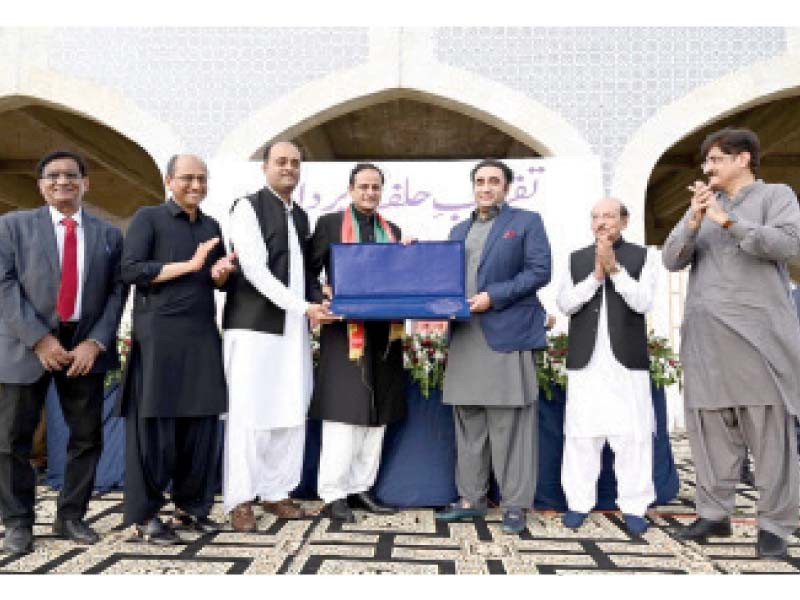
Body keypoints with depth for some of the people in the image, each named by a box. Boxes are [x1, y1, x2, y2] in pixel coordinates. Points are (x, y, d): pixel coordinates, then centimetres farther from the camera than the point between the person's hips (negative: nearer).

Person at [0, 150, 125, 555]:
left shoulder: (109, 235, 9)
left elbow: (117, 293, 4)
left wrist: (95, 343, -10)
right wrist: (39, 339, -15)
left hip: (86, 346, 2)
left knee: (87, 437, 6)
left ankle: (70, 517, 21)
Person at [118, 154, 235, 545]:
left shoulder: (211, 226, 18)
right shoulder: (148, 218, 1)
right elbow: (130, 270, -11)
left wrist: (221, 273, -2)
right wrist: (190, 264, -12)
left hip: (203, 334, 6)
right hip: (158, 334, -6)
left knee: (202, 421, 6)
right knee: (154, 422, -2)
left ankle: (191, 506, 19)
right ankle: (145, 515, 10)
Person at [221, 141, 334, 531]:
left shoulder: (300, 216, 18)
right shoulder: (248, 207, -2)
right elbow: (255, 270, -12)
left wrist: (317, 301, 1)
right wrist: (304, 307, -17)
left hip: (294, 328, 7)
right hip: (253, 326, -6)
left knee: (291, 414, 7)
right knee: (248, 414, -3)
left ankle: (277, 492, 18)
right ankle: (240, 500, 7)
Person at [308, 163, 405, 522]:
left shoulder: (393, 231, 17)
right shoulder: (330, 224, 4)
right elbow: (308, 271, 0)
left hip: (384, 332, 5)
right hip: (345, 330, -5)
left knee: (376, 415, 8)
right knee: (344, 411, -5)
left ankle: (361, 488, 18)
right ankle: (333, 494, 3)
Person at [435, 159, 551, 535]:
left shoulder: (527, 222, 4)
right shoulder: (459, 230, 20)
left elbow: (540, 271, -7)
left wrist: (493, 297, -15)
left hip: (508, 334, -5)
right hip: (465, 337, 6)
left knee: (510, 425, -2)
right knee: (468, 423, 10)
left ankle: (515, 505, 8)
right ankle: (471, 498, 20)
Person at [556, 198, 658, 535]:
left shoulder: (643, 257, 6)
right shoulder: (576, 259, 12)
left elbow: (643, 302, -6)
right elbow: (565, 304, 2)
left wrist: (615, 268, -13)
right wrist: (595, 275, -9)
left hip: (627, 360, -1)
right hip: (584, 360, 2)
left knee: (633, 433, 0)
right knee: (581, 432, 4)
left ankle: (633, 506, 10)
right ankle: (579, 502, 13)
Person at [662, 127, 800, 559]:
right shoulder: (701, 205, 21)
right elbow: (672, 260, 9)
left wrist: (730, 222, -13)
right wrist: (692, 222, -7)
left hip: (759, 336, -4)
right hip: (705, 341, 5)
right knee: (709, 430, 6)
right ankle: (714, 514, 15)